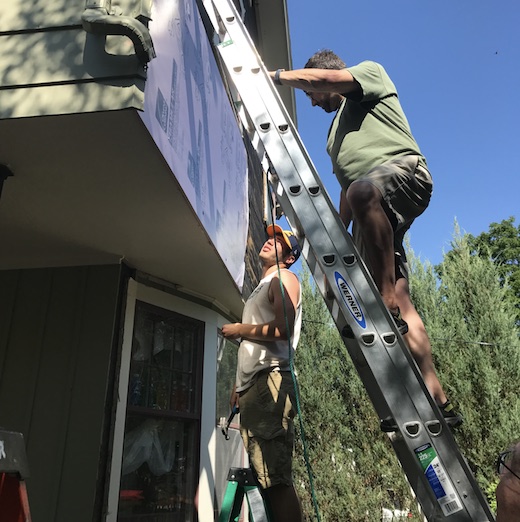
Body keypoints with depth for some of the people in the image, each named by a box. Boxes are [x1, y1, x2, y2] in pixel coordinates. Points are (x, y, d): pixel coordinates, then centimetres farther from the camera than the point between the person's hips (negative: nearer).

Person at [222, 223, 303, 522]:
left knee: (276, 478, -15)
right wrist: (240, 384, 19)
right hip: (253, 385, 10)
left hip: (270, 381, -10)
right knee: (264, 477, 8)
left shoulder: (284, 279, 2)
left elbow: (282, 329, -16)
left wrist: (239, 330, -4)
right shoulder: (263, 287, 29)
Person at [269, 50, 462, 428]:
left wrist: (275, 76, 13)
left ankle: (388, 301, -34)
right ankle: (437, 400, -13)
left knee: (364, 190, -41)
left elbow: (319, 78, 1)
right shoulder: (337, 132, 38)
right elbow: (345, 190, 32)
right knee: (398, 301, -9)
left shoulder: (371, 71, 21)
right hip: (372, 213, 7)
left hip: (405, 172, -7)